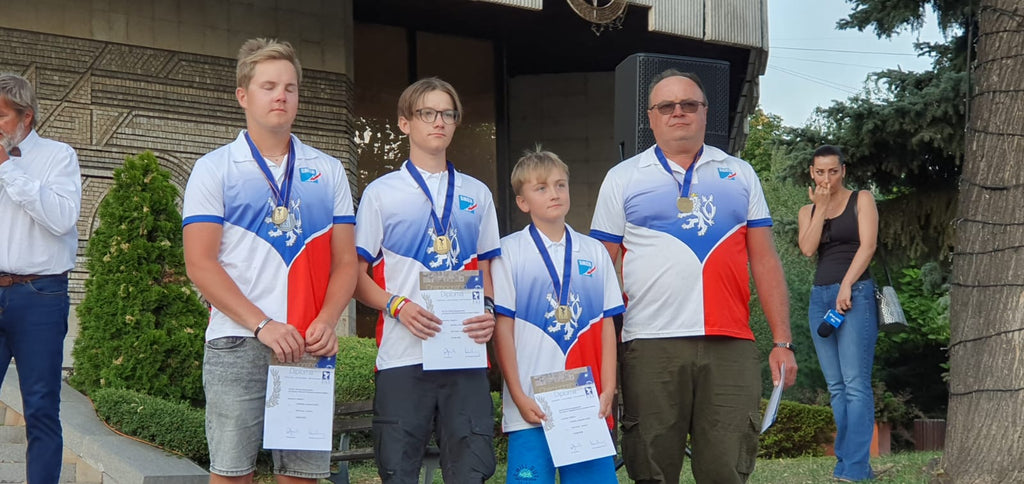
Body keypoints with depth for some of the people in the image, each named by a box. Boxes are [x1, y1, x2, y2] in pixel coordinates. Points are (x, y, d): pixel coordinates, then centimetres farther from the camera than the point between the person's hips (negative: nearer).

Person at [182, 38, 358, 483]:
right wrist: (262, 325, -14)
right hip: (238, 344, -2)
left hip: (310, 346, 3)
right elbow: (200, 263, -3)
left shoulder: (329, 172, 14)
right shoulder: (215, 169, 5)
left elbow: (345, 261, 11)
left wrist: (326, 322, -8)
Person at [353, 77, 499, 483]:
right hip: (402, 357, -2)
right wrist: (398, 306, -13)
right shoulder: (381, 193, 7)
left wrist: (488, 311, -3)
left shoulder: (477, 194, 16)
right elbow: (357, 275, 5)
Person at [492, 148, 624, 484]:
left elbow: (607, 325, 10)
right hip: (531, 405, -3)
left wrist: (608, 390, 1)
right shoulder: (510, 251, 2)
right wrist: (518, 396, -6)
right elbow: (503, 328, -1)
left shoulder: (594, 252, 12)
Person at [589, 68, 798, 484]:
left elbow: (765, 261, 13)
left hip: (731, 345, 1)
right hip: (650, 346, -1)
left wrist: (782, 341, 5)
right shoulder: (622, 179, 11)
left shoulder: (739, 174, 16)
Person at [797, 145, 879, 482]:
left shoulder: (861, 199, 4)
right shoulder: (807, 211, 16)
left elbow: (867, 245, -8)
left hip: (856, 294, -5)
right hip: (820, 296, 6)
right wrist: (820, 207, -4)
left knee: (855, 384, -11)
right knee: (836, 387, 4)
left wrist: (846, 286, -16)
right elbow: (808, 249, -2)